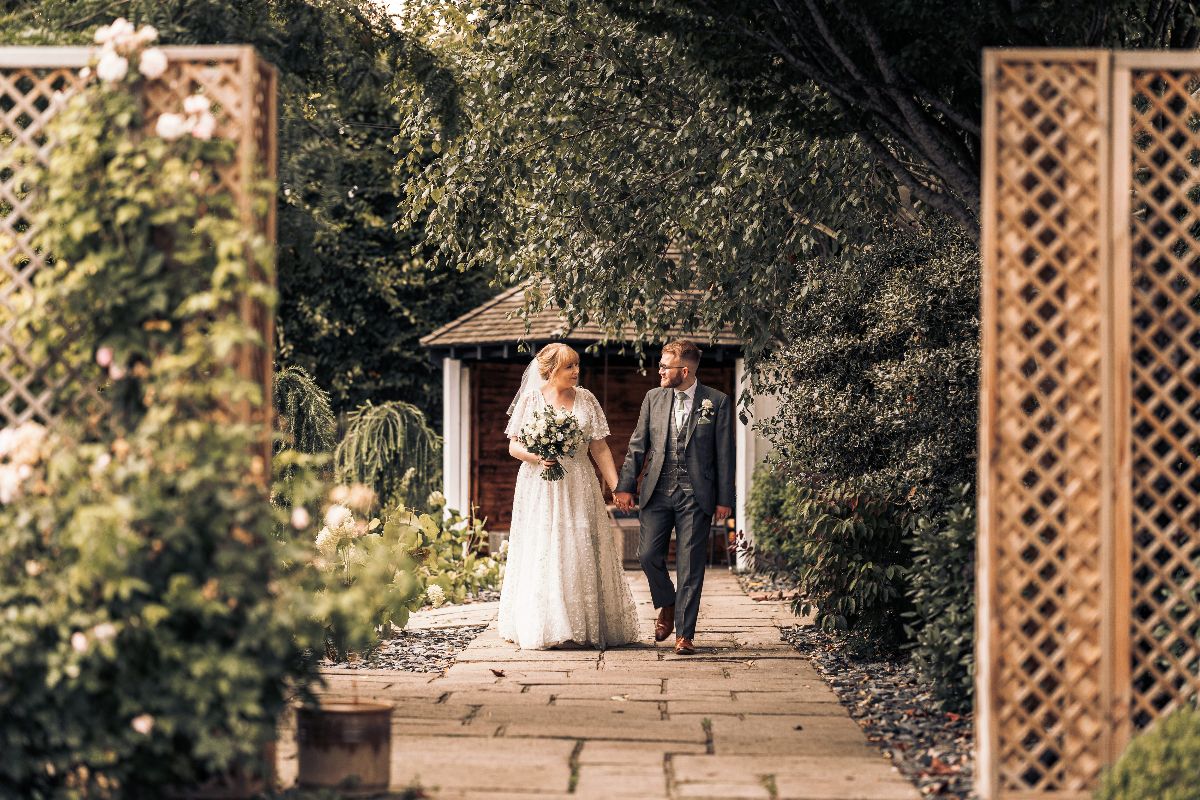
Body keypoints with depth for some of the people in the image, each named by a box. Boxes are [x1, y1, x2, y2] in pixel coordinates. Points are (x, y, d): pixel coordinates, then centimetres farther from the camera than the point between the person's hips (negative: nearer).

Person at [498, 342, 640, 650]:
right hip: (539, 488, -2)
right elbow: (514, 445, 1)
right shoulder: (531, 399, 0)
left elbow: (600, 448, 6)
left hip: (579, 488, 2)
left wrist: (616, 486, -2)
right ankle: (542, 628, 3)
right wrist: (537, 457, -19)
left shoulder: (586, 399, 5)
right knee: (541, 556, -3)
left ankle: (585, 628, 3)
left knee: (581, 554, -1)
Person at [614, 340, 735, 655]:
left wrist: (724, 499, -3)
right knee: (648, 555, -2)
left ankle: (684, 633, 5)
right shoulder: (654, 398, 9)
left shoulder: (717, 402, -1)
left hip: (696, 495, -3)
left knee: (690, 565, -2)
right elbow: (637, 446, 11)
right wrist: (625, 485, 3)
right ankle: (667, 605, 26)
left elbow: (724, 454, 0)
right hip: (657, 491, 3)